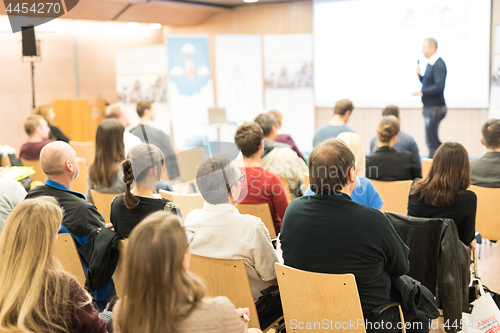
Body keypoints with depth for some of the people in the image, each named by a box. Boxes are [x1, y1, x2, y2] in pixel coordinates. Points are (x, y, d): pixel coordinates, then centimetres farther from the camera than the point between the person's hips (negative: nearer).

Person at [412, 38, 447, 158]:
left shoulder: (438, 64, -16)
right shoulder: (430, 63, 14)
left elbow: (439, 87, -25)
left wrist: (421, 92, -23)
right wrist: (419, 75, 5)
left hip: (436, 108, -10)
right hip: (429, 107, 10)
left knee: (431, 141, -6)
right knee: (434, 140, 17)